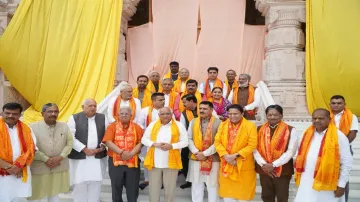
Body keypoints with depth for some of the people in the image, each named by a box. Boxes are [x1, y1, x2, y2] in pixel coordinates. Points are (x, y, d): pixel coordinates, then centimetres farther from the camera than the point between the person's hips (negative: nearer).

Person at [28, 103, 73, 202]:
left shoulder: (64, 126, 5)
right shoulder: (33, 127, -7)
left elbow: (70, 143, 4)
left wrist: (60, 157, -9)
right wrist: (46, 159, -13)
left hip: (59, 167, 3)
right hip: (38, 168, -3)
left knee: (54, 194, 16)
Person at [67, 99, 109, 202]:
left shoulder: (103, 118, 9)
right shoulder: (74, 118, -2)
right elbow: (70, 137, -8)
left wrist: (102, 147, -5)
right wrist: (84, 149, -12)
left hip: (98, 157, 3)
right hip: (80, 157, -3)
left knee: (96, 183, 6)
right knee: (80, 184, 2)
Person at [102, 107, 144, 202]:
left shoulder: (137, 127, 5)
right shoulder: (112, 126, 2)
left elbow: (140, 142, -4)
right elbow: (108, 142, -10)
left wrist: (131, 153, -19)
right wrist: (122, 152, -20)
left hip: (133, 162, 0)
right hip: (115, 162, 0)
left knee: (133, 189, 6)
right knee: (116, 188, 11)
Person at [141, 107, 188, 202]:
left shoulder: (179, 126, 0)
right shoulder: (153, 125, 6)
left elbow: (185, 142, -1)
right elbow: (144, 139, 6)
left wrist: (171, 146, -16)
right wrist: (154, 144, -13)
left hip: (171, 162, -1)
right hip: (155, 162, 2)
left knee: (170, 189, 9)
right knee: (153, 189, 11)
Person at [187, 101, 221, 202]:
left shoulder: (218, 122, -7)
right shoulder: (193, 122, 8)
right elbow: (189, 139, 5)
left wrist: (205, 153, -14)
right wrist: (196, 152, -10)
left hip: (212, 159, -4)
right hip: (195, 158, 4)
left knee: (212, 185, 7)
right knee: (196, 184, 13)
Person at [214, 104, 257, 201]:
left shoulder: (250, 126, -8)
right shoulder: (223, 125, 5)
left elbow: (252, 145, -13)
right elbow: (217, 142, 1)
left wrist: (236, 155, -19)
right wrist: (225, 155, -13)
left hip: (244, 165, -3)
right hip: (226, 165, 4)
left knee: (243, 193, 7)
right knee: (227, 193, 13)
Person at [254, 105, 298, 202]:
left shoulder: (290, 130, -5)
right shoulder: (259, 130, 5)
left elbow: (291, 151, -12)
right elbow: (255, 149, -1)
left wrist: (273, 164, -16)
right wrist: (263, 164, -14)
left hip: (282, 170, -3)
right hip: (264, 169, 3)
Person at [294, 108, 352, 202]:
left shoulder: (339, 136, -9)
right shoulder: (308, 134, 6)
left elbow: (347, 162, -7)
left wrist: (341, 185, -7)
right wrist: (298, 175, 11)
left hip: (327, 184, -4)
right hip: (306, 182, 5)